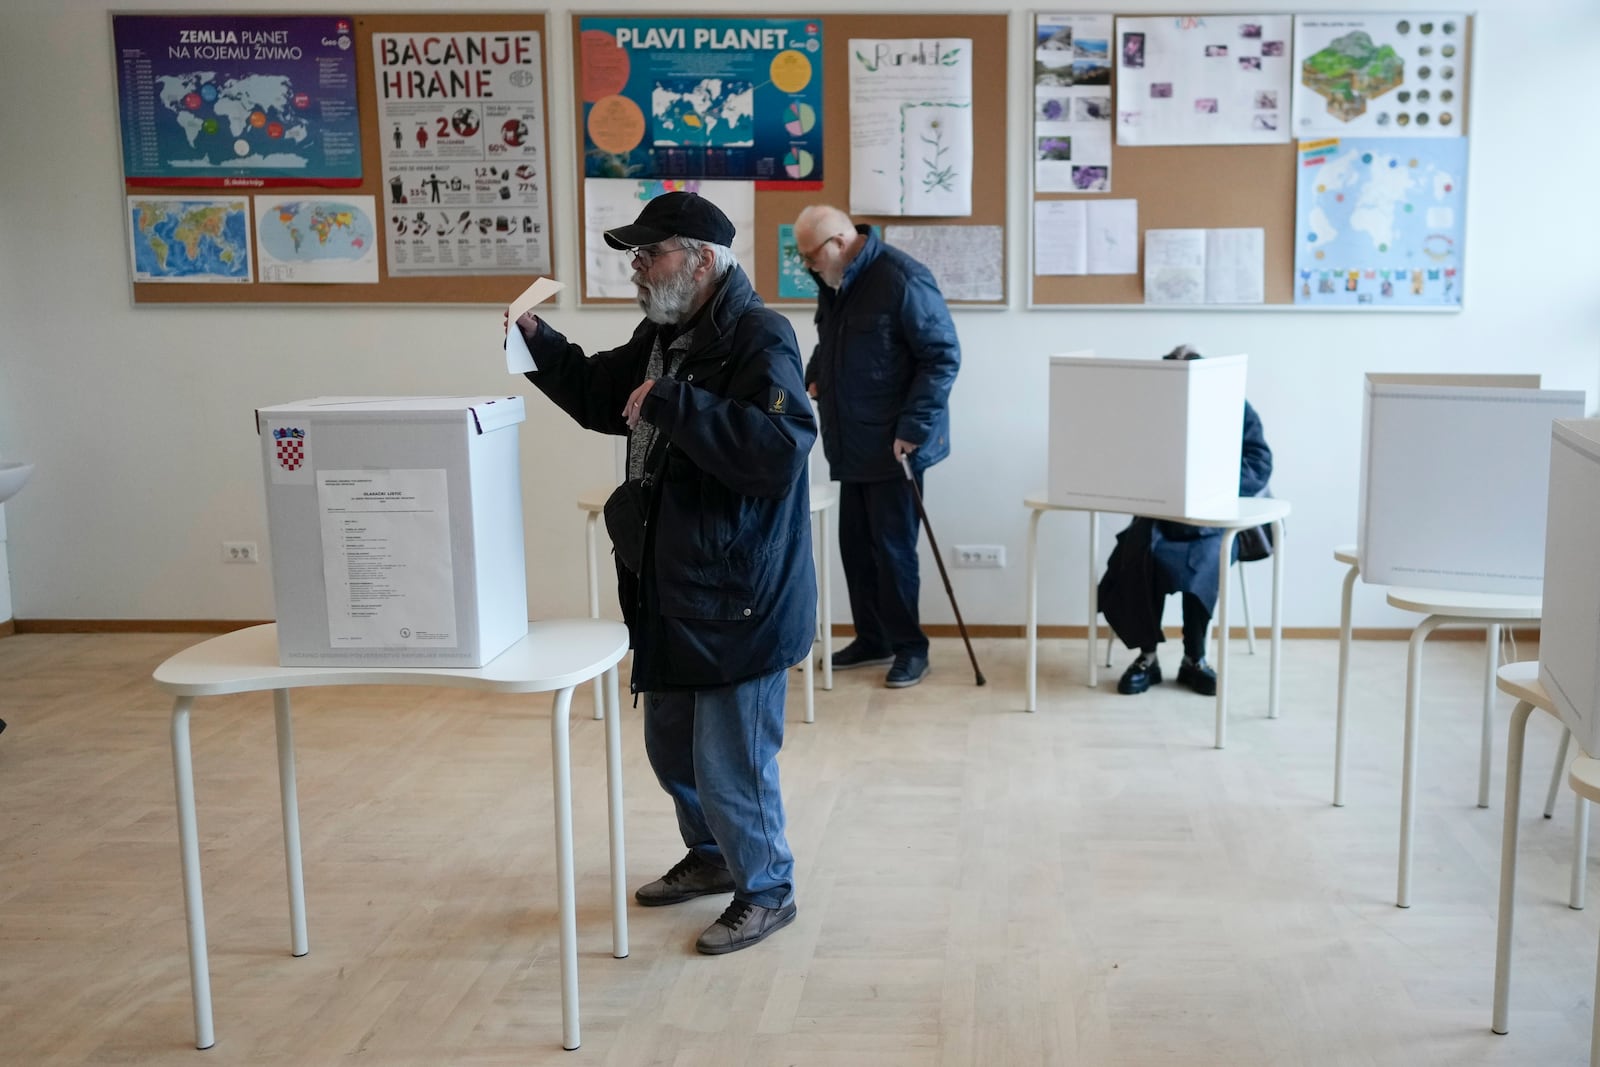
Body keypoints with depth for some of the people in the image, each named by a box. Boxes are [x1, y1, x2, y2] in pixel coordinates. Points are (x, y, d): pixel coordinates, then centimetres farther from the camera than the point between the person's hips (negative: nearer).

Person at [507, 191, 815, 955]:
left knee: (730, 764, 1)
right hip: (672, 591, 10)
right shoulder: (663, 334, 10)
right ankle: (713, 856, 44)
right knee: (671, 747, 22)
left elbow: (781, 449, -33)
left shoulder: (759, 338, -19)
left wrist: (671, 403, -30)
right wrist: (540, 344, 8)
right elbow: (601, 397, 25)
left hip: (740, 598, -10)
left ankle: (767, 891, 22)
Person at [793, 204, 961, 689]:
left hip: (894, 444, -8)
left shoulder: (902, 280, -19)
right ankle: (873, 639, 24)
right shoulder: (833, 281, 7)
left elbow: (943, 356, -19)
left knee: (892, 546, -1)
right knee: (855, 543, 11)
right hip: (852, 443, 8)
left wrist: (913, 427, -21)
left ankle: (910, 646, 14)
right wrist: (814, 378, 5)